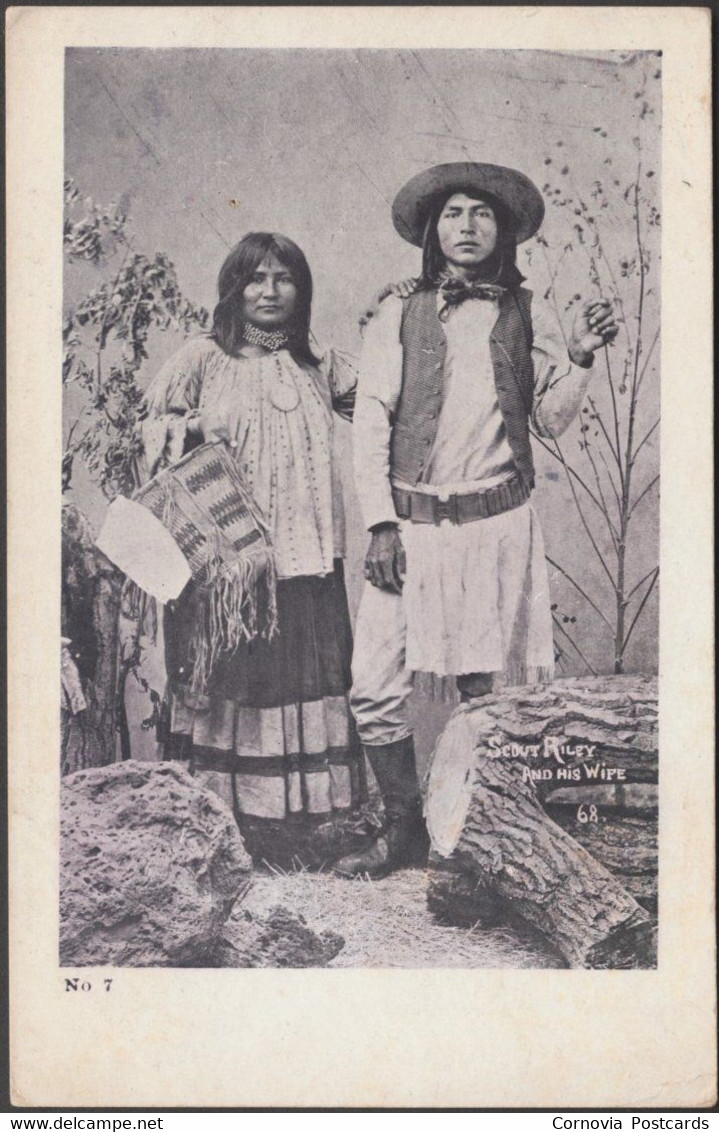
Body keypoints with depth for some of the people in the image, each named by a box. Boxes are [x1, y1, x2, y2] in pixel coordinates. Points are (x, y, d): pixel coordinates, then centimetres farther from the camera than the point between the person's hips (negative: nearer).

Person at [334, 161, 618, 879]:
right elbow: (370, 423, 2)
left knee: (492, 691, 5)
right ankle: (405, 829, 14)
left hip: (498, 526, 1)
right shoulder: (398, 316, 4)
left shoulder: (525, 317, 9)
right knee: (376, 688, -3)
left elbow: (551, 419, 14)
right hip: (410, 523, 0)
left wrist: (578, 359, -3)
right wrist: (380, 524, -6)